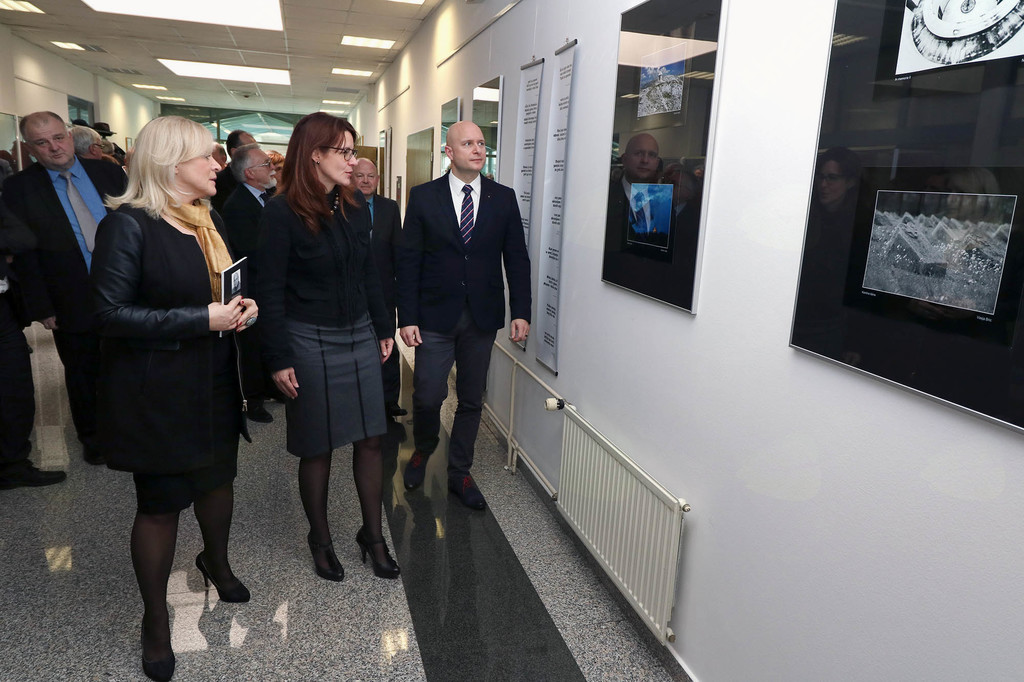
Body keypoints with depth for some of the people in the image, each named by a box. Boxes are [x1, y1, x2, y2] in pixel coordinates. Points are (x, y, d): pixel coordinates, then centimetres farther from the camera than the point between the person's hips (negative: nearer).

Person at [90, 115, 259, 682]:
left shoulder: (209, 220, 8)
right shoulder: (129, 224, -16)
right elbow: (112, 313, -20)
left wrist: (243, 306, -2)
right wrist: (202, 319, -24)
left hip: (214, 381, 7)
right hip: (156, 391, -7)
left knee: (218, 476, 21)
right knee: (160, 502, 7)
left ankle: (216, 561, 50)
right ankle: (155, 619, 28)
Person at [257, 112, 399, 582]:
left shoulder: (354, 207, 5)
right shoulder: (282, 213, -11)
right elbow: (271, 291, -11)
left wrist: (383, 328, 12)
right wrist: (279, 359, -13)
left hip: (360, 336, 5)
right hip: (310, 341, -5)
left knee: (370, 439, 7)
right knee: (317, 447, 8)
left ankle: (373, 534, 23)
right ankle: (320, 539, 28)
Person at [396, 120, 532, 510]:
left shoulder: (503, 198, 4)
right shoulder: (423, 197, 0)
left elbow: (516, 258, 5)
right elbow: (408, 261, -2)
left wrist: (521, 312, -3)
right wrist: (407, 317, -8)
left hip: (482, 317, 2)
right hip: (435, 315, -2)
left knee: (471, 399, 10)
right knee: (428, 395, -1)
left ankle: (459, 473, 27)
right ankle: (423, 451, 31)